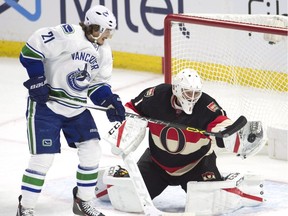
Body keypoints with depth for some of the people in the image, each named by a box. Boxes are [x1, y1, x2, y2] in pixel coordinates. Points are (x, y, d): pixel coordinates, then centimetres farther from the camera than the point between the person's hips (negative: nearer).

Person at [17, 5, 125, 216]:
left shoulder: (104, 51, 6)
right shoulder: (68, 35, -21)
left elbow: (98, 83, 12)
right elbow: (32, 47, -21)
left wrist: (110, 101, -5)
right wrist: (37, 79, -22)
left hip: (76, 108, 8)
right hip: (46, 104, -8)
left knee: (91, 150, 4)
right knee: (43, 157, -9)